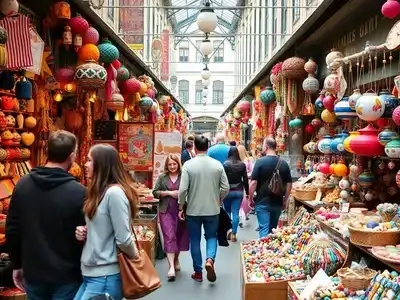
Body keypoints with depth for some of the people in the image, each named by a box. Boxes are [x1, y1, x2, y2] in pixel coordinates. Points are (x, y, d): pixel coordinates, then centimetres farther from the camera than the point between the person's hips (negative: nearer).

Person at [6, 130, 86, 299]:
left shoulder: (22, 185, -4)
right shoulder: (78, 192, -19)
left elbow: (12, 230, 2)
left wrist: (17, 265, 14)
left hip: (33, 273, 5)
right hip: (66, 276, -4)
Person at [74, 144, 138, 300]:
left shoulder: (114, 192, -19)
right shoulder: (99, 192, 11)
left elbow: (123, 238, -19)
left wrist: (135, 255, -2)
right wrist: (83, 232, 1)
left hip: (105, 276, -9)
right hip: (90, 273, 9)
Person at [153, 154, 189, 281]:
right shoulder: (162, 177, 6)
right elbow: (155, 192, 2)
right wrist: (169, 192, -10)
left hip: (181, 211, 0)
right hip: (166, 211, 0)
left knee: (179, 237, 11)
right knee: (169, 237, -8)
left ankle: (176, 260, 34)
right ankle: (171, 267, -12)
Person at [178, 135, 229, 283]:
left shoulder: (188, 165, -11)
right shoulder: (217, 164, -4)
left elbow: (183, 189, -13)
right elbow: (226, 188, -2)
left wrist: (181, 207, 0)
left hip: (193, 210, -1)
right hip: (212, 209, 1)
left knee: (195, 240, 12)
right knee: (211, 237, 17)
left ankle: (198, 272, 18)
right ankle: (210, 259, -8)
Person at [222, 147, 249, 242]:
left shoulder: (225, 164, -9)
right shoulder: (242, 164, 0)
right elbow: (245, 179, 3)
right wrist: (247, 192, 12)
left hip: (228, 191, -2)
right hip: (239, 191, 2)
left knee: (227, 212, 15)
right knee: (236, 213, 4)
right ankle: (233, 234, 4)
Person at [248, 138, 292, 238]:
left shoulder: (260, 162, -10)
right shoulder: (284, 163, 3)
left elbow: (254, 182, -13)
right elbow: (289, 184, 5)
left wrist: (250, 198, -1)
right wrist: (285, 200, 15)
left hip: (262, 202, -4)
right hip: (277, 202, 4)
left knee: (264, 229, -3)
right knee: (273, 229, 17)